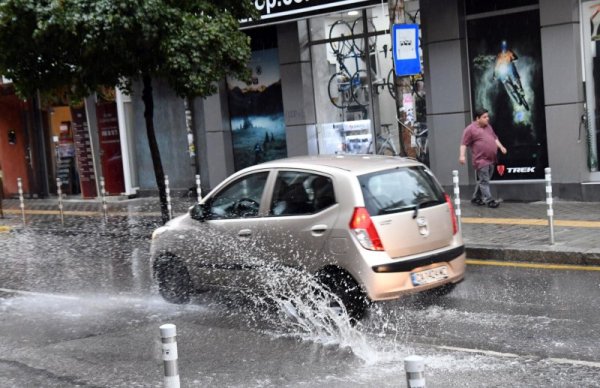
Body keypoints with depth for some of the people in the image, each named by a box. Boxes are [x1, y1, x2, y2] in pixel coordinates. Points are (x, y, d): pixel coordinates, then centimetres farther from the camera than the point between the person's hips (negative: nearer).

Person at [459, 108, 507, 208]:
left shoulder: (488, 126, 17)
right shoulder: (470, 129, -8)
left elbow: (495, 138, 27)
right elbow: (464, 143, -10)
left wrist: (501, 146, 14)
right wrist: (462, 155, -19)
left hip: (491, 159, 8)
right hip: (481, 160, -8)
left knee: (483, 181, 13)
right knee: (484, 181, -7)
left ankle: (476, 198, 22)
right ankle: (489, 200, -7)